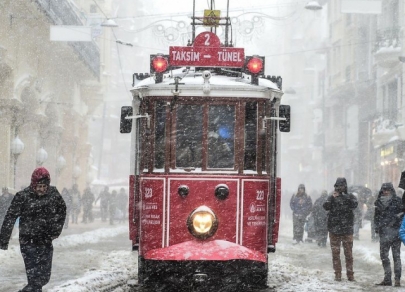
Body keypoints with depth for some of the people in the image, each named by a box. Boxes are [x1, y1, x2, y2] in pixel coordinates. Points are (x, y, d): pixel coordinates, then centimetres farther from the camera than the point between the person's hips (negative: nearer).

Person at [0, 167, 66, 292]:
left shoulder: (53, 193, -2)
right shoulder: (22, 196, -14)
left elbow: (62, 210, 15)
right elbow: (10, 218, -12)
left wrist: (56, 229, 9)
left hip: (46, 241, 5)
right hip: (29, 242, -5)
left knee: (44, 277, 10)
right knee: (35, 279, -12)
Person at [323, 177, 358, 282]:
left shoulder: (350, 197, 6)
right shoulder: (332, 197, 8)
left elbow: (354, 205, -14)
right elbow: (326, 207, -7)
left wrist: (345, 197, -24)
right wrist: (332, 198, -20)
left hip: (347, 229, -1)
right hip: (334, 229, 1)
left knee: (348, 253, 0)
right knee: (335, 253, 3)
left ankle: (350, 274, 5)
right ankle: (338, 274, 8)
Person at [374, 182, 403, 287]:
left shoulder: (397, 200, 1)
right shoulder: (379, 202, 13)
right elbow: (376, 216, 18)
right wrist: (377, 226, 7)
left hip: (395, 230, -4)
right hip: (384, 232, 4)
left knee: (396, 255, -2)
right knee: (384, 255, 3)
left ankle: (397, 279, -2)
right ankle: (387, 279, 8)